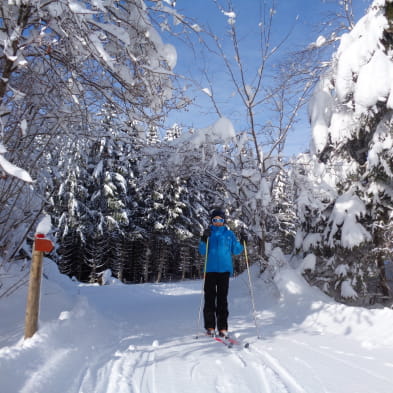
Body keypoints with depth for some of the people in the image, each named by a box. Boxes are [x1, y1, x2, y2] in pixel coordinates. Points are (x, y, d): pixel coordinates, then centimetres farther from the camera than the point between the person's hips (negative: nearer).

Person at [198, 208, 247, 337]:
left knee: (222, 299, -1)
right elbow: (202, 252, -1)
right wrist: (204, 240, -17)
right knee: (209, 298, 0)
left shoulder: (229, 234, 11)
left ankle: (223, 327, 2)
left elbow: (236, 251, 11)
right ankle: (210, 327, 8)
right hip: (210, 270, 0)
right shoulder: (208, 233, 7)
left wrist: (242, 241, -5)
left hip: (224, 269, 0)